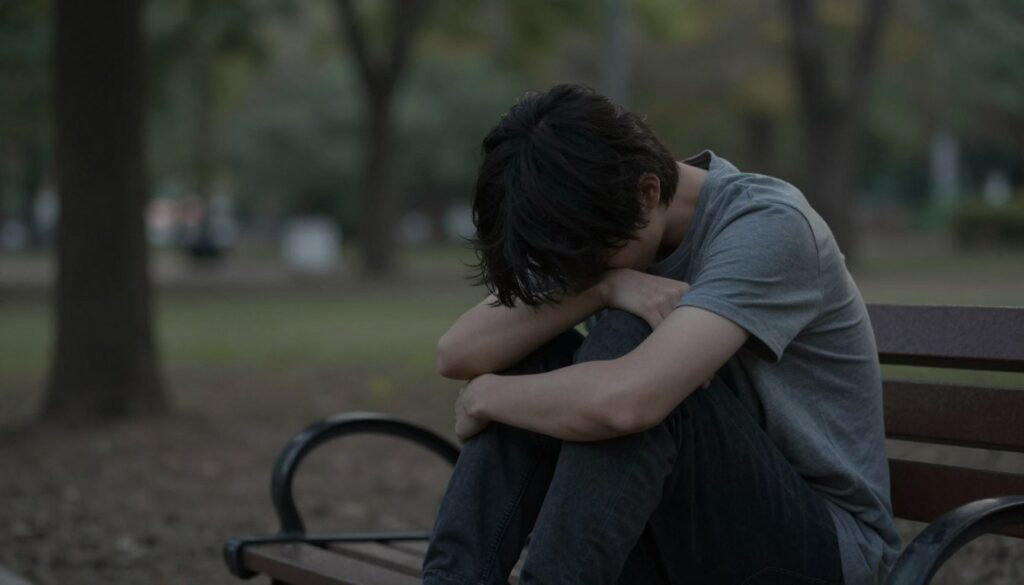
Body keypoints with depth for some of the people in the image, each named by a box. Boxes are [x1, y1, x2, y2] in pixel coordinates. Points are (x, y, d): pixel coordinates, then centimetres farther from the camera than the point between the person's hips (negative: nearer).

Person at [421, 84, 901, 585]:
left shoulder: (767, 225, -21)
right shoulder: (608, 235, 0)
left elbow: (627, 400, -37)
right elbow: (457, 354, -13)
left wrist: (486, 395, -20)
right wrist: (602, 286, -26)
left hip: (820, 545, -7)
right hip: (687, 537, 7)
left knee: (625, 338, -27)